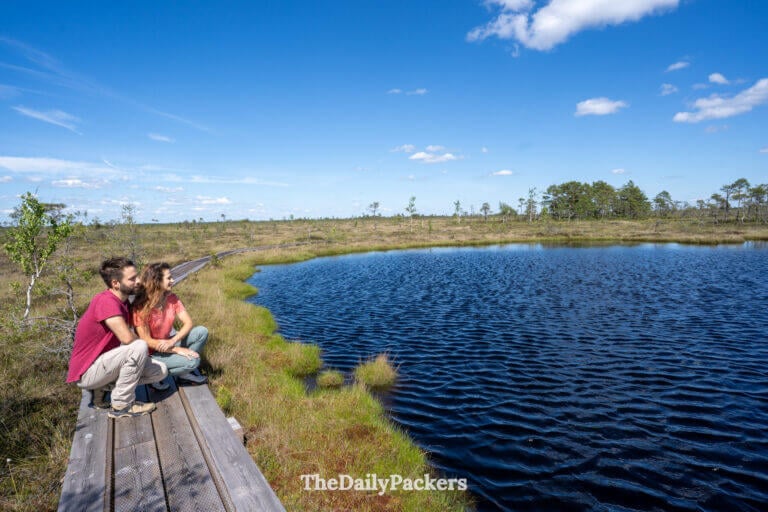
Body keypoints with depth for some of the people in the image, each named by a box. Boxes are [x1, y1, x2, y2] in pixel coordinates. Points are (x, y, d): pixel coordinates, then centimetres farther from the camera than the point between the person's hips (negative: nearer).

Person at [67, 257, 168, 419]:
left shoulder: (123, 301, 5)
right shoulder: (106, 300, -25)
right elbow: (127, 337, -35)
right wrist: (142, 346, -12)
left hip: (104, 362, 9)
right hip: (87, 373, -9)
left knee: (161, 371, 1)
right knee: (139, 347, -30)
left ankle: (103, 388, 8)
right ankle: (121, 406, -13)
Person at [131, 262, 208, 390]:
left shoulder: (171, 298, -7)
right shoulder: (140, 307, -24)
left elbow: (188, 322, -9)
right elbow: (147, 341, -22)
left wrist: (172, 342, -27)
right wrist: (177, 350, -27)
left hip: (169, 340, 6)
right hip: (152, 352, -6)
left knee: (202, 332, -14)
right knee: (192, 361, -26)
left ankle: (185, 372, 2)